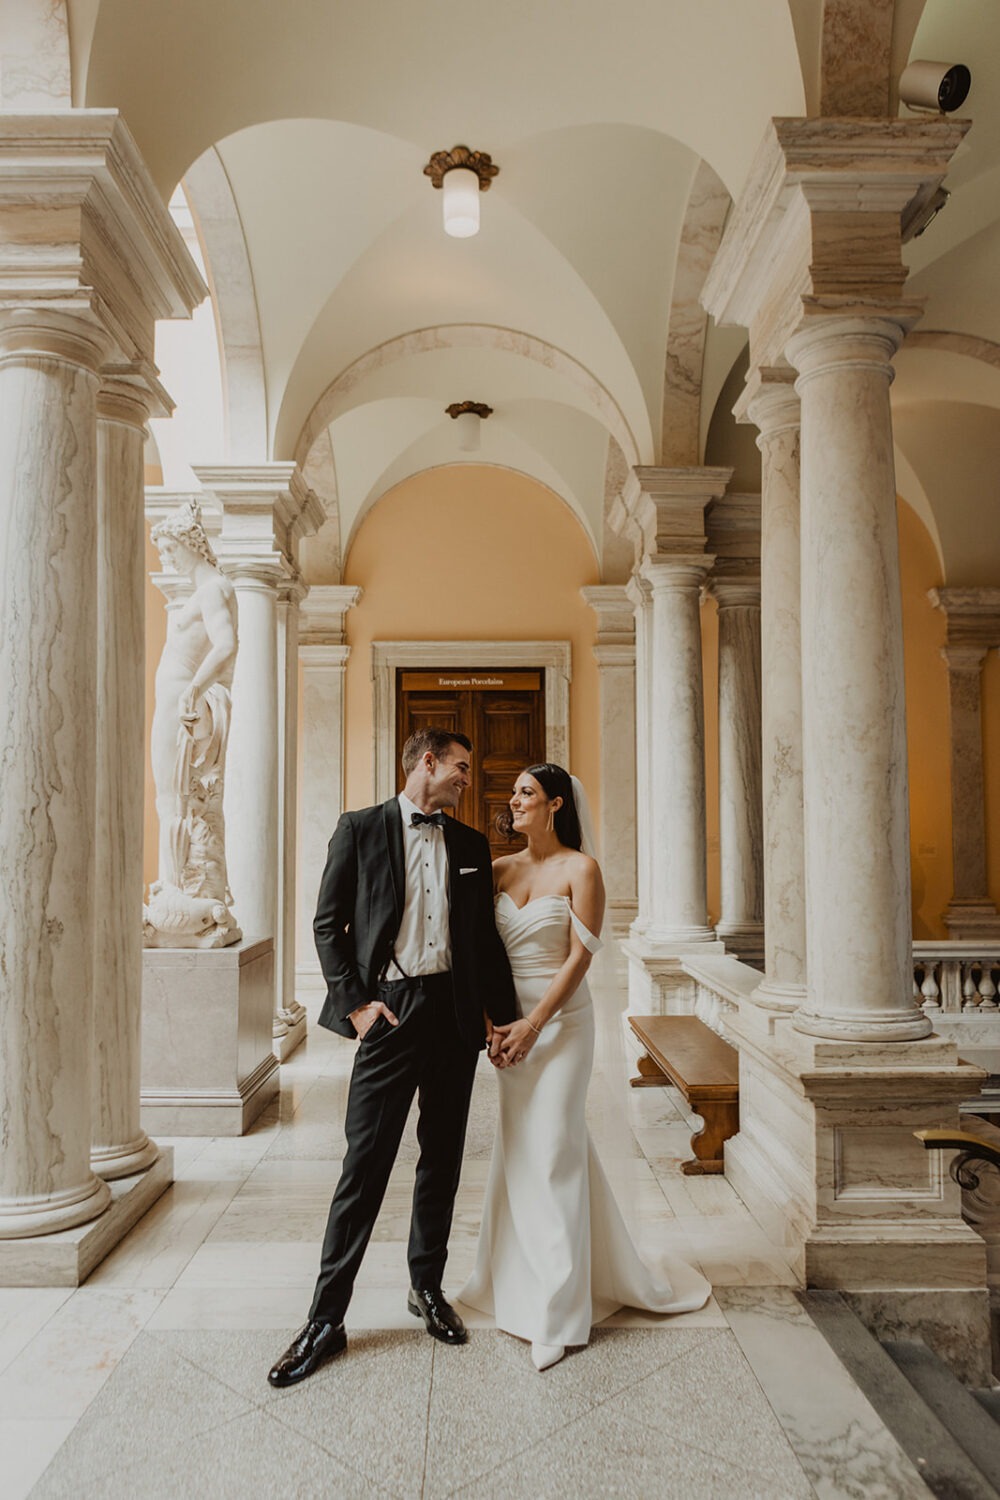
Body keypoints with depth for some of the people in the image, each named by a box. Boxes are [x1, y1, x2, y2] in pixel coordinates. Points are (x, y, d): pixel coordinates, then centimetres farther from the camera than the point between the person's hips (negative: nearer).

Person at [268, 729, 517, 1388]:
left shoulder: (471, 845, 12)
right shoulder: (361, 829, 1)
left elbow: (486, 936, 14)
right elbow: (329, 923, -1)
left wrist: (500, 1014, 7)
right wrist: (355, 1003, -9)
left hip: (456, 1011, 4)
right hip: (391, 1011, -4)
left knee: (443, 1159, 14)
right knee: (365, 1164, -2)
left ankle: (428, 1287, 32)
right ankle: (327, 1319, 11)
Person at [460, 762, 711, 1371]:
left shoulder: (581, 869, -8)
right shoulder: (501, 869, 6)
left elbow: (580, 956, -13)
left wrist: (533, 1025, -17)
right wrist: (495, 1021, -5)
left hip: (560, 1019, -5)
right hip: (510, 1020, 5)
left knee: (552, 1150, -1)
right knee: (519, 1148, 13)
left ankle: (559, 1310, 13)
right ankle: (524, 1279, 33)